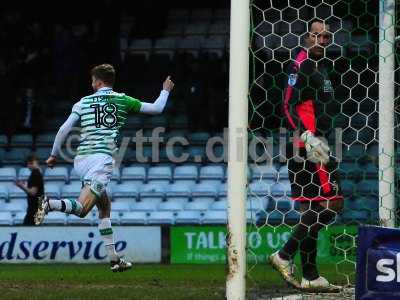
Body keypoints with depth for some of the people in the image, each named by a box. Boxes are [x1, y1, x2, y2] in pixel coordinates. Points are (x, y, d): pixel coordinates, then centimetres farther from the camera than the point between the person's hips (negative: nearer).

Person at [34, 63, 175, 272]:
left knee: (105, 206, 16)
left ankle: (114, 258, 13)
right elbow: (156, 108, 15)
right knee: (82, 209, -12)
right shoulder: (122, 100, 8)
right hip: (101, 159, -5)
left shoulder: (83, 102, 12)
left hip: (81, 159, 5)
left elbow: (64, 129, 5)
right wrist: (166, 90, 34)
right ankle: (50, 204, -40)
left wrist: (54, 155, 17)